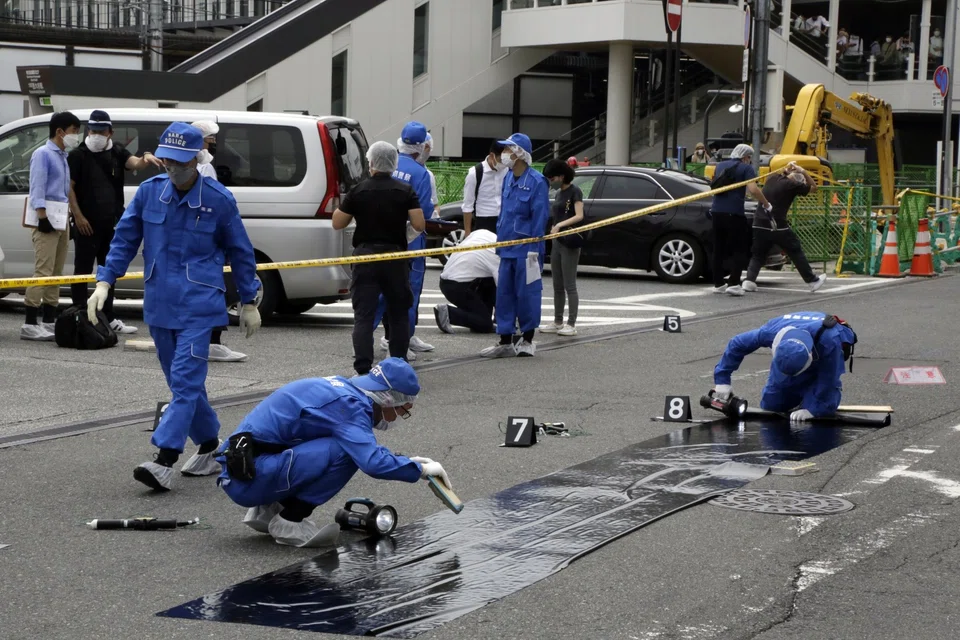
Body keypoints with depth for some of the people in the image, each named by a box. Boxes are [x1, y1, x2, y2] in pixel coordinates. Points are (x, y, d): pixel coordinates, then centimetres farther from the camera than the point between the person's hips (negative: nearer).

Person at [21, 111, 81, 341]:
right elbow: (37, 188, -12)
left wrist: (68, 219, 16)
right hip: (47, 219, -9)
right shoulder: (43, 154, -5)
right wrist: (43, 216, -18)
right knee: (43, 271, -13)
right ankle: (30, 324, -14)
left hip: (62, 220, 9)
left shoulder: (63, 156, 19)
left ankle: (49, 320, 14)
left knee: (56, 273, 9)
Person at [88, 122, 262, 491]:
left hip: (198, 305, -5)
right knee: (183, 382, 12)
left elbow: (240, 252, 4)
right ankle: (210, 450, 27)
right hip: (159, 304, 5)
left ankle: (164, 462, -20)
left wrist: (249, 302, 8)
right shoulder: (149, 191, 2)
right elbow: (124, 239, 8)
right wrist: (104, 282, -2)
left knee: (186, 381, -13)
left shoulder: (218, 199, -6)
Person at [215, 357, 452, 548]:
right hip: (247, 478, -10)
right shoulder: (348, 404, -17)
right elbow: (372, 462, -27)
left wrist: (407, 461, 15)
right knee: (344, 451, -20)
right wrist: (421, 469, -10)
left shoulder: (345, 390, 12)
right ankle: (288, 522, -8)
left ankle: (268, 510, 15)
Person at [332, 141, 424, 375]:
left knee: (363, 316, -2)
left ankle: (363, 370, -12)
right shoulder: (405, 191, -2)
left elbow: (337, 223, 2)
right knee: (399, 316, 13)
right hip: (395, 258, 1)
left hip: (365, 256, -1)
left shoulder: (358, 191, -3)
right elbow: (419, 225, -8)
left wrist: (343, 206, 20)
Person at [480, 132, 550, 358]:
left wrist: (534, 248, -15)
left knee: (527, 293, 1)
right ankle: (505, 341, 14)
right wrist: (500, 242, 17)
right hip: (507, 248, 8)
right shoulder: (508, 179, 12)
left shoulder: (536, 181, -12)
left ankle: (527, 340, 13)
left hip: (525, 249, -8)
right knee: (504, 294, 8)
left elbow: (540, 216, -13)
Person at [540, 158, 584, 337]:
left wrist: (560, 225, -30)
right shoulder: (558, 194, 15)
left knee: (569, 286, -6)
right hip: (556, 243, 8)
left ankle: (571, 325, -3)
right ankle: (558, 322, 15)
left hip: (569, 243, -8)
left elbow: (579, 216, -19)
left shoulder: (574, 191, -8)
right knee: (558, 286, 10)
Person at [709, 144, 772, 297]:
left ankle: (718, 283, 14)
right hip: (734, 213, -6)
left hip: (717, 211, 6)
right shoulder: (746, 168, -2)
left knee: (719, 249, 13)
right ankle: (733, 283, -8)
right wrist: (766, 204, -4)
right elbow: (753, 190, -15)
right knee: (740, 250, 2)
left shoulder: (721, 166, 17)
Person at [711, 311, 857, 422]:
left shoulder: (830, 341, -47)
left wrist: (812, 409, -36)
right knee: (769, 405, -2)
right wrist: (722, 379, -21)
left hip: (825, 359, -3)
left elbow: (828, 380, -33)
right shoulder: (773, 331, -37)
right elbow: (736, 345, -21)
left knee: (824, 407, -26)